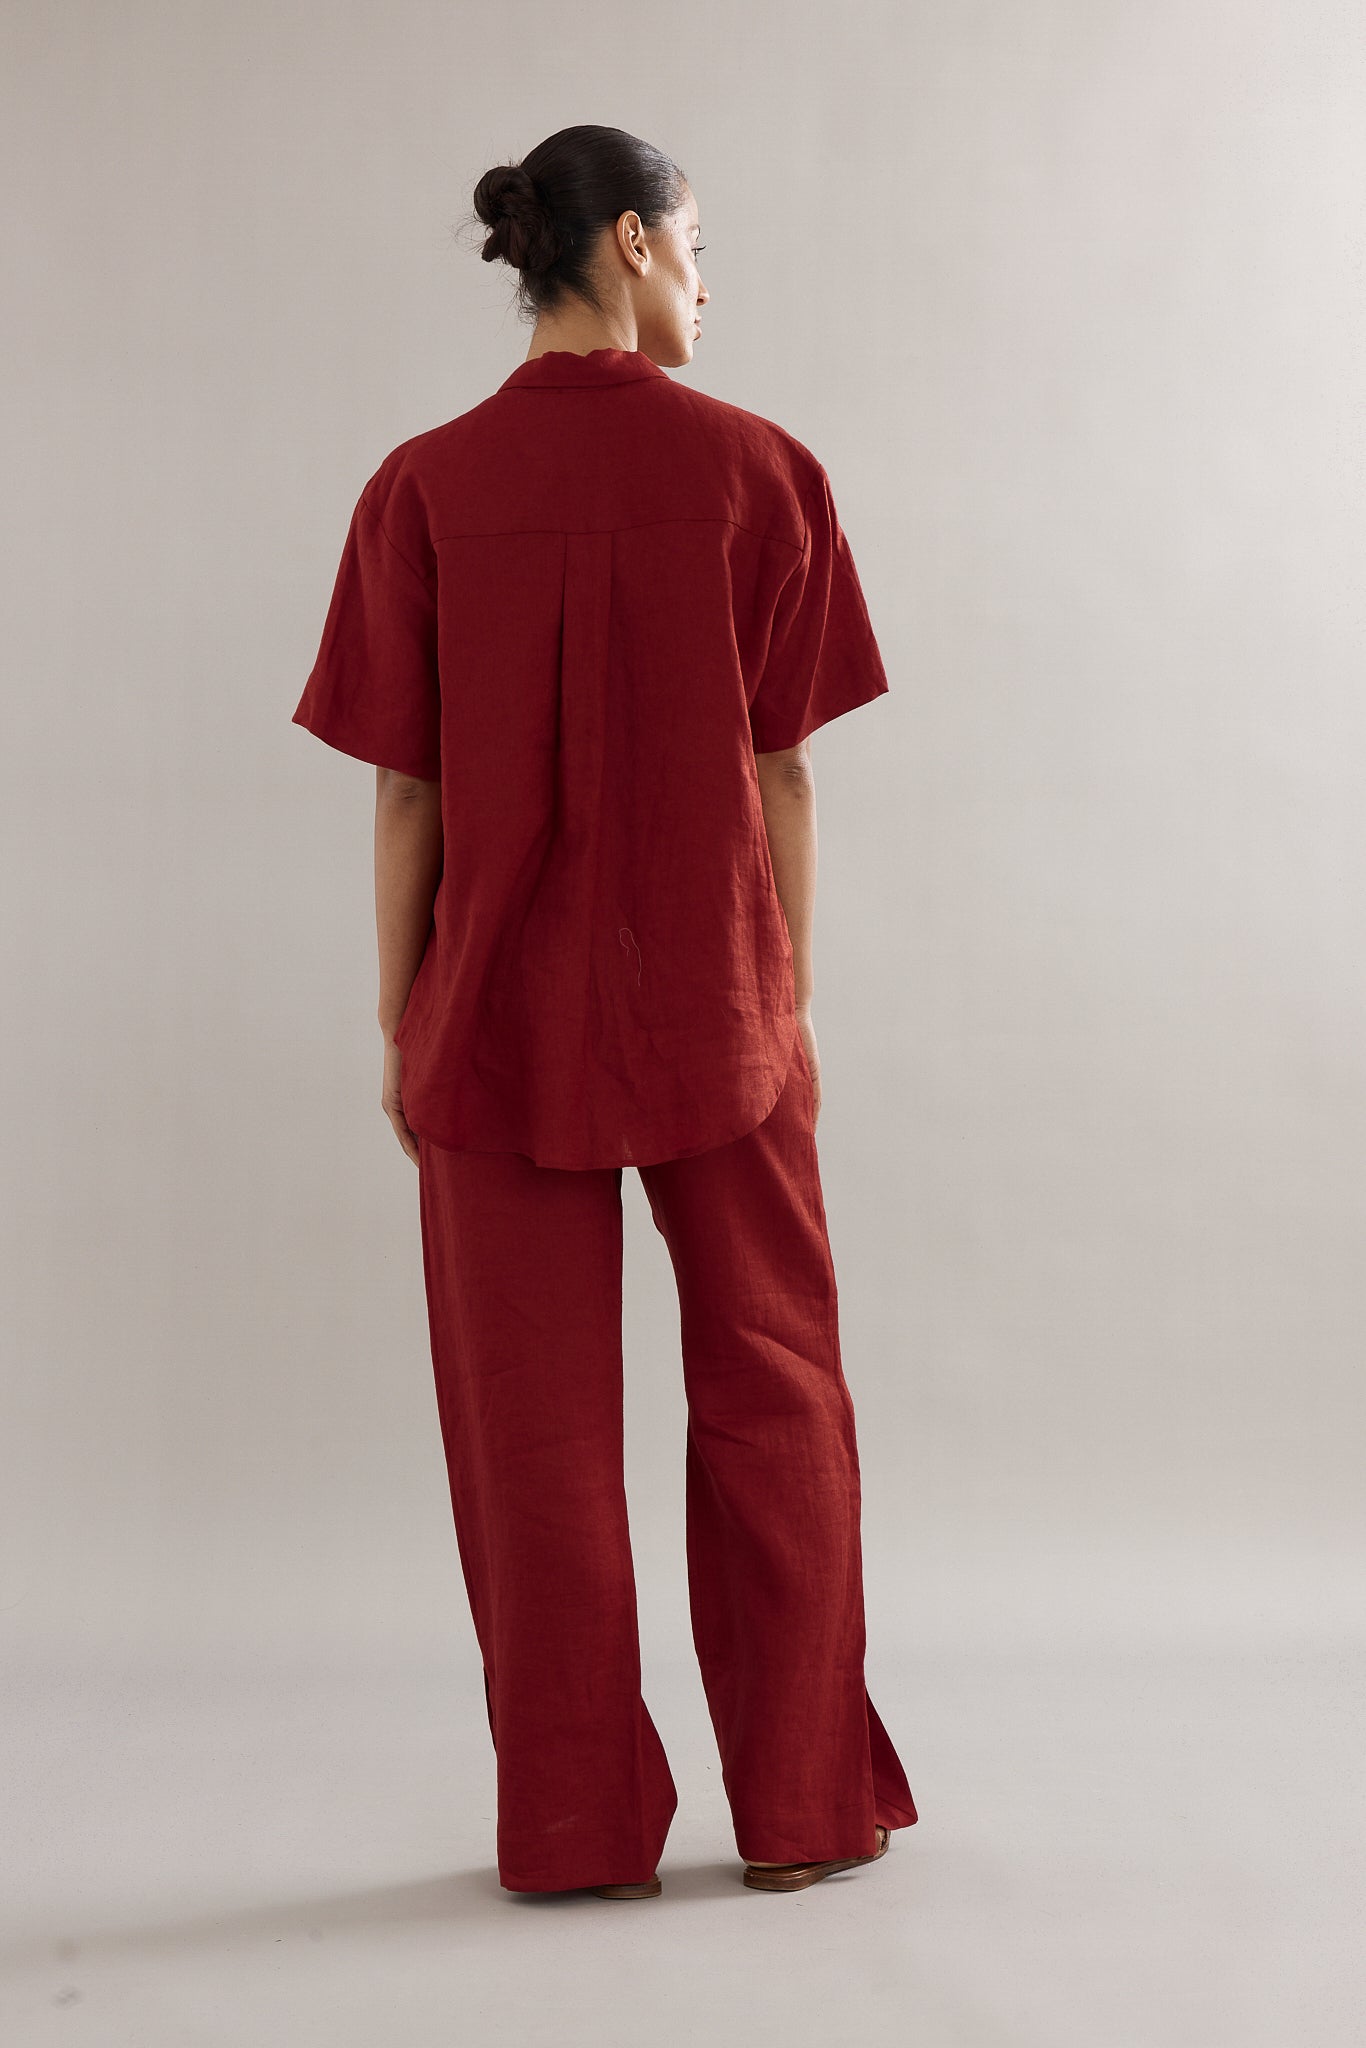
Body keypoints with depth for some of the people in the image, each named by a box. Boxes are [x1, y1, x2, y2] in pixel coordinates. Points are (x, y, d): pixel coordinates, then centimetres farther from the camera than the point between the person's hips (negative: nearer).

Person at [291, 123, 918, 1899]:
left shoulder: (426, 489, -4)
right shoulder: (761, 470, -5)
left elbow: (406, 797, -3)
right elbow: (786, 775, -3)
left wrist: (402, 1030, 5)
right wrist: (793, 1004, 6)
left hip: (502, 1016, 0)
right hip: (714, 1012, 0)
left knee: (534, 1418, 9)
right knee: (769, 1387, 13)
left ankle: (578, 1824, 17)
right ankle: (802, 1802, 21)